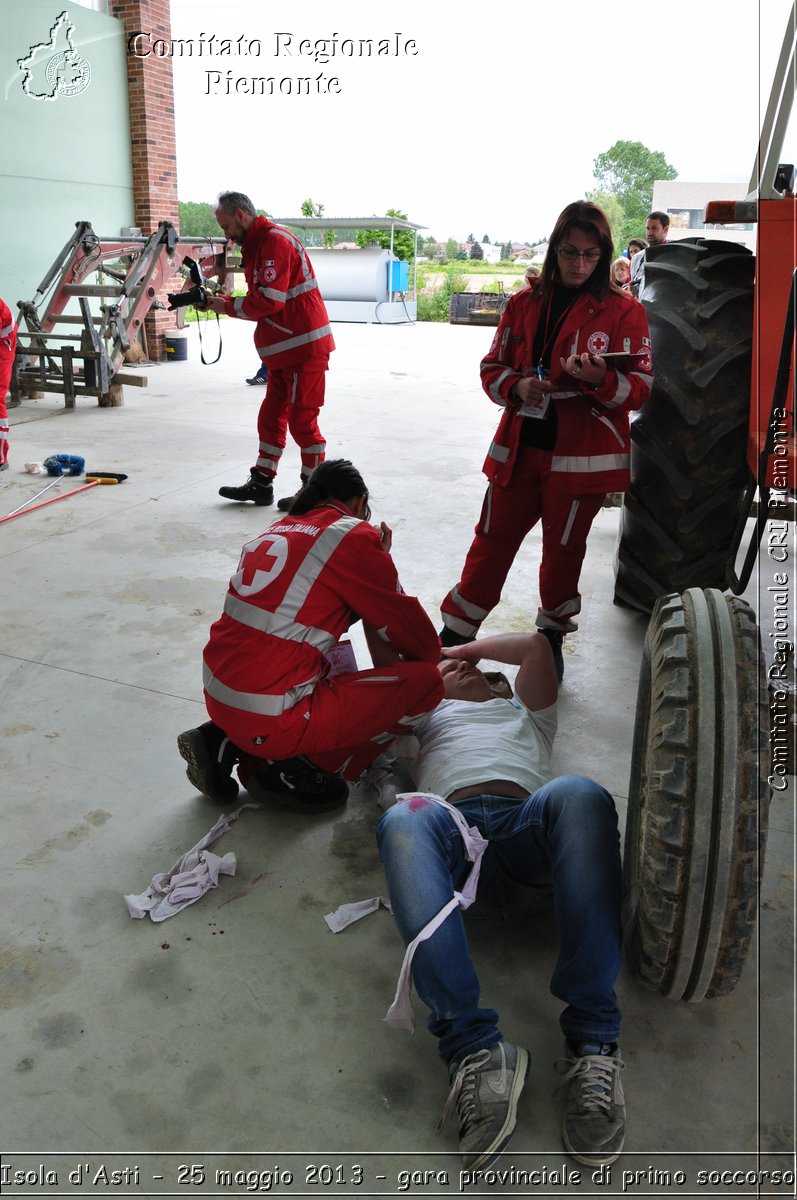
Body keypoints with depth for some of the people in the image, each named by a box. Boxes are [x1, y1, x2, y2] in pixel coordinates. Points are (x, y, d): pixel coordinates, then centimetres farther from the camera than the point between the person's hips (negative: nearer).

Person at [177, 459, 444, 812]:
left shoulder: (278, 529, 15)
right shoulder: (353, 535, -6)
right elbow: (420, 638, 1)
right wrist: (429, 661, 21)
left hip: (218, 697, 8)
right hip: (270, 720, -8)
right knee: (424, 680, -3)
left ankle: (226, 742, 16)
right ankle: (300, 770, 0)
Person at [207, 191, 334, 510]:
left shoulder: (275, 241, -14)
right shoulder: (257, 245, 19)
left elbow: (269, 300, -22)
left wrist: (228, 306, -10)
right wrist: (223, 301, 1)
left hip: (305, 347, -10)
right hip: (284, 350, 10)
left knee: (302, 419, -5)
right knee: (271, 416, 13)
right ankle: (261, 484, 21)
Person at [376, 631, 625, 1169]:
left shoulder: (525, 712, 42)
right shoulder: (421, 717, 43)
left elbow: (535, 645, 30)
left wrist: (459, 647, 39)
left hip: (528, 829, 0)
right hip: (451, 829, 0)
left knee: (578, 795, -36)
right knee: (404, 819, -37)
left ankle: (593, 1044, -35)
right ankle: (476, 1050, -41)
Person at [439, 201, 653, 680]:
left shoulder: (624, 311, -4)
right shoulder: (525, 304, 6)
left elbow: (641, 386, -6)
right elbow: (492, 367, 11)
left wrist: (600, 379, -27)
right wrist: (516, 387, -12)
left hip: (580, 457, -3)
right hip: (518, 448, 3)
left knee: (563, 549, 10)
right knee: (491, 540, 10)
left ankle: (552, 638, 31)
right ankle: (455, 633, 23)